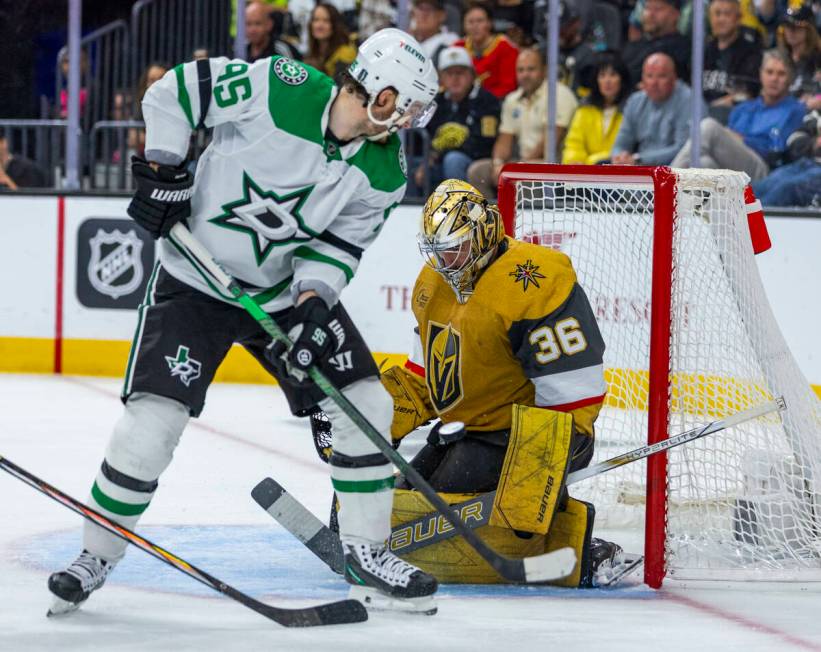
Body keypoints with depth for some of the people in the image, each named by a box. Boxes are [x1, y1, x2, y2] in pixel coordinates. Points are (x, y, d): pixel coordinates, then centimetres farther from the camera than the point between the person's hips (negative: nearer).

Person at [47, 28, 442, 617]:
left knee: (365, 406, -3)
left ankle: (367, 556, 11)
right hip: (196, 277, -5)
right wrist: (162, 171, -14)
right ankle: (96, 557, 2)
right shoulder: (277, 89, -25)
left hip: (290, 289, 5)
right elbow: (175, 90, -15)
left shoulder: (384, 174, -10)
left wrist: (314, 298, -21)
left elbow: (339, 244, -3)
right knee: (153, 419, -15)